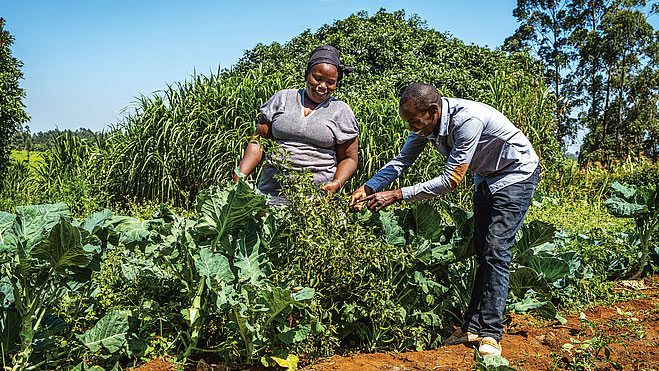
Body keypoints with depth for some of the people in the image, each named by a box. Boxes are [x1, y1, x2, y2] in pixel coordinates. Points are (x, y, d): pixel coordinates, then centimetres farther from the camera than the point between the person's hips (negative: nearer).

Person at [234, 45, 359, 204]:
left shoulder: (341, 112, 9)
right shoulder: (281, 99, 12)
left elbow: (349, 158, 11)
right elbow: (258, 141, 11)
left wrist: (336, 183, -9)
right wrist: (240, 175, -3)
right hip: (271, 190, 1)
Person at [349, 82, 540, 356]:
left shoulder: (467, 119, -37)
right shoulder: (426, 123, -12)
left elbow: (450, 180, -34)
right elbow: (401, 161, -4)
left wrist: (397, 195, -33)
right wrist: (368, 188, -18)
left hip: (516, 175, -8)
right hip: (486, 177, 8)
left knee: (495, 251, -15)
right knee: (481, 251, 7)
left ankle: (491, 334, -11)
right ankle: (472, 327, 10)